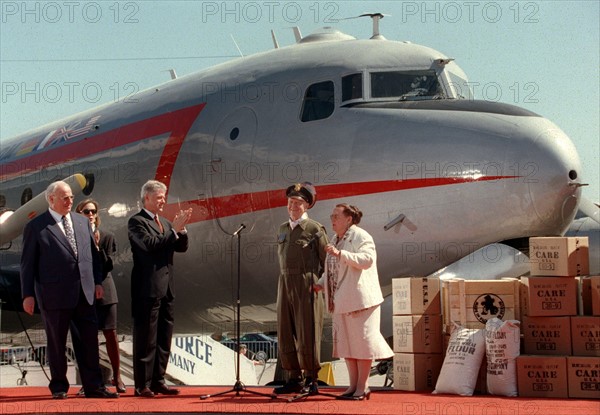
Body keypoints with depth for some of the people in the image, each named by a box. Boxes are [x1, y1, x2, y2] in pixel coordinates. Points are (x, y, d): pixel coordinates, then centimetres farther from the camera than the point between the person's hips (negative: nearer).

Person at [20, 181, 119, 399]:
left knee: (89, 340, 4)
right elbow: (27, 263, 0)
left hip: (84, 292, 4)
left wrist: (97, 281, 9)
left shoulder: (82, 222, 13)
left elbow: (93, 254, 17)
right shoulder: (35, 227, -1)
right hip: (54, 295, -4)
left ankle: (93, 385, 9)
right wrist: (28, 294, -3)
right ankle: (59, 387, 17)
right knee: (57, 343, 6)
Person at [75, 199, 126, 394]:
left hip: (103, 290, 0)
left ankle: (117, 376, 10)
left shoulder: (106, 237, 6)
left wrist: (97, 247, -12)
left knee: (110, 333, -1)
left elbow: (108, 265, -2)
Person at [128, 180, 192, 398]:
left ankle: (158, 381, 15)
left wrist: (181, 229, -4)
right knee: (146, 339, -4)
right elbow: (150, 244, -20)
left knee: (163, 339, 9)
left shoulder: (165, 223, 18)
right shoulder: (136, 221, -5)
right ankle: (143, 384, -1)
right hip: (147, 289, -8)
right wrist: (174, 230, -18)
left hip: (166, 288, 8)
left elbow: (182, 247, 13)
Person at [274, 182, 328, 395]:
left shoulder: (315, 229, -5)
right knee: (286, 333, 6)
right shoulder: (283, 229, 14)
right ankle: (294, 379, 13)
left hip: (307, 286, -6)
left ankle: (311, 380, 3)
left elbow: (327, 261, -3)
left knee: (307, 333, -4)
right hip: (285, 284, 6)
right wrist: (287, 281, 14)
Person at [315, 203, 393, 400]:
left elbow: (367, 259, -24)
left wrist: (340, 254, -32)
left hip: (359, 299, -9)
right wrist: (320, 284, 10)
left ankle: (362, 387, 1)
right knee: (346, 342, 9)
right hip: (341, 301, 9)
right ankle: (353, 386, 15)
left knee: (361, 340, -4)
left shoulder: (361, 237, -8)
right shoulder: (336, 239, 19)